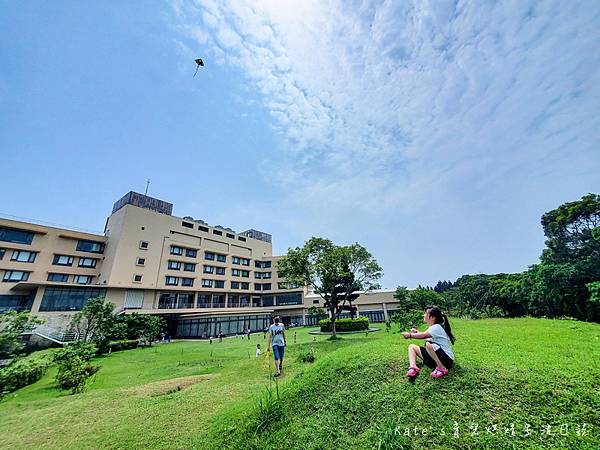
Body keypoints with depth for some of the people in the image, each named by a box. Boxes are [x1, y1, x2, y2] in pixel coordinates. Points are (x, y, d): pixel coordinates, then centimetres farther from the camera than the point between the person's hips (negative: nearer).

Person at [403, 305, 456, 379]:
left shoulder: (437, 327, -20)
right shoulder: (432, 327, 8)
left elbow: (423, 336, -29)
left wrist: (409, 335, -18)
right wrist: (417, 333, -1)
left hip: (447, 359, -9)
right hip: (434, 358, 9)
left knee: (429, 344, -37)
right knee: (412, 346, 6)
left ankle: (442, 368, -17)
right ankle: (413, 367, -16)